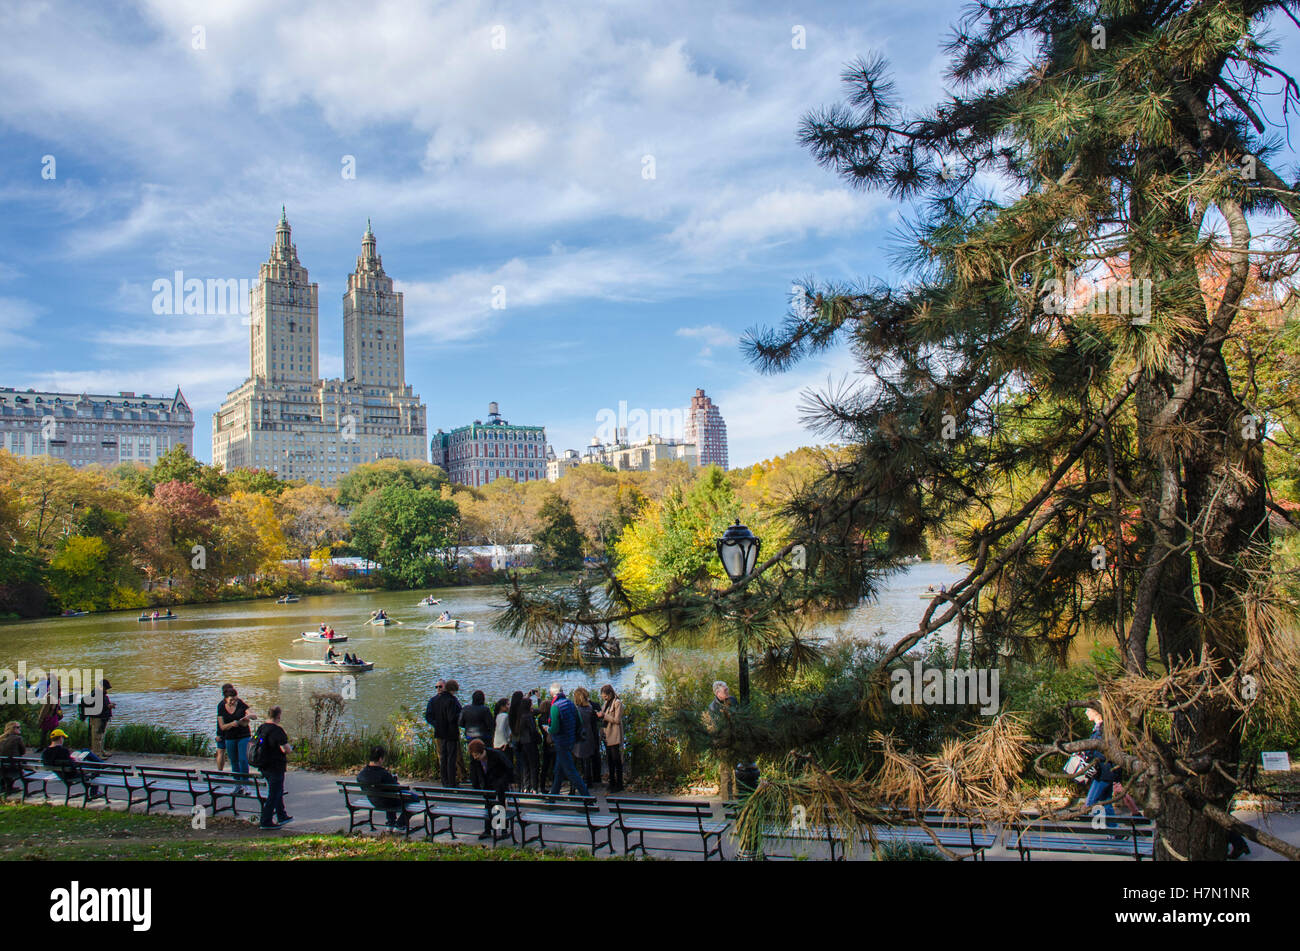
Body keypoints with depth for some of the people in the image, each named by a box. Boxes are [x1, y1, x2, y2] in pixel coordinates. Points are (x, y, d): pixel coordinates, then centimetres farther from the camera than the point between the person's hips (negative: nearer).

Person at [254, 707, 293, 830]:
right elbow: (285, 749, -23)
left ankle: (282, 816, 32)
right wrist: (290, 749, 1)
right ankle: (265, 822, 3)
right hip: (276, 767, -9)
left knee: (277, 792, 22)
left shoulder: (260, 728, 5)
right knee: (274, 794, 0)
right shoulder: (277, 730, -20)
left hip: (263, 766, 9)